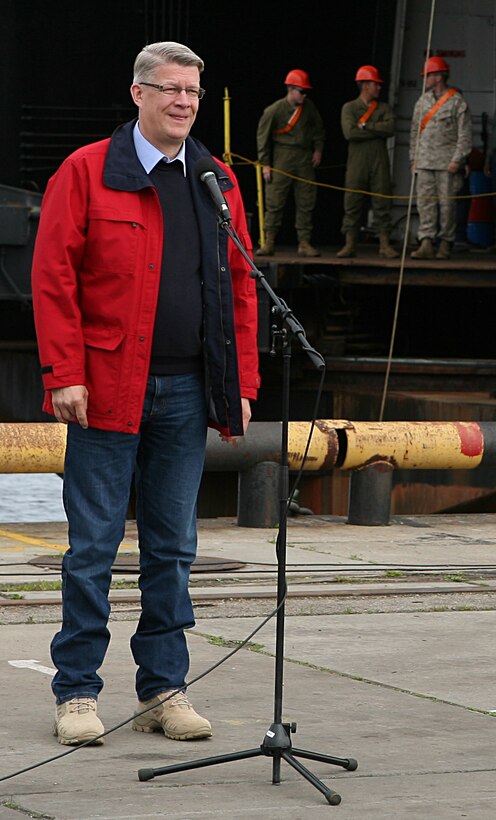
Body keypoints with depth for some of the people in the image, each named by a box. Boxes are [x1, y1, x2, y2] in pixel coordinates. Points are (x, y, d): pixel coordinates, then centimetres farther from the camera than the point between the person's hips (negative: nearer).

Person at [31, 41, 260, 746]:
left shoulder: (216, 183, 11)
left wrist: (241, 385, 7)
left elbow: (239, 286, 13)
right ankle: (77, 693, 7)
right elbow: (53, 279, -6)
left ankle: (164, 689, 15)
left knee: (173, 547, 8)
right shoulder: (86, 173, -2)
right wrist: (65, 376, -13)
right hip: (108, 391, -4)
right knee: (94, 545, 0)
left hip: (187, 393, 4)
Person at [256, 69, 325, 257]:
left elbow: (318, 128, 21)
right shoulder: (274, 111, -7)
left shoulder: (309, 107, 5)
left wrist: (318, 149, 9)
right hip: (282, 158, -4)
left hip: (305, 160, 4)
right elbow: (263, 137, -2)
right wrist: (265, 164, -4)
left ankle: (304, 243, 6)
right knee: (274, 201, -5)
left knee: (306, 202, 2)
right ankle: (269, 243, -1)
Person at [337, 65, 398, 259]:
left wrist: (365, 126, -7)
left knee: (382, 203, 0)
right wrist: (377, 131, -7)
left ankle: (384, 244, 3)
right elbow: (349, 132, -11)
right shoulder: (349, 108, 5)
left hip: (379, 163, 2)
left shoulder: (383, 108, 13)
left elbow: (390, 128, -5)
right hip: (357, 162, -2)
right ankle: (350, 244, 1)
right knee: (353, 203, -3)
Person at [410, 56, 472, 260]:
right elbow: (415, 132, 19)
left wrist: (457, 160, -12)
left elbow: (465, 135, -5)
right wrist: (413, 158, 13)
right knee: (425, 202, -4)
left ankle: (446, 243, 4)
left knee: (446, 203, -3)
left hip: (447, 162, -5)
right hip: (425, 162, 5)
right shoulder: (422, 101, 14)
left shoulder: (457, 102, -3)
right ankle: (426, 244, -9)